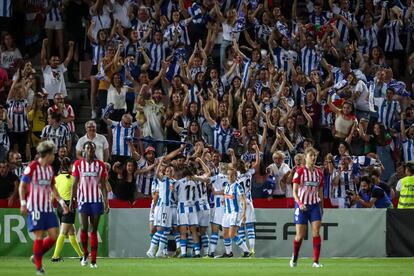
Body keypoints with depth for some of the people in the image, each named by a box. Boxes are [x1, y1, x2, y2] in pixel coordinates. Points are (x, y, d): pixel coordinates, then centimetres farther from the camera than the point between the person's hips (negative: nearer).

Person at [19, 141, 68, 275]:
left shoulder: (49, 168, 12)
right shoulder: (32, 167, -10)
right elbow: (22, 185, -8)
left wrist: (61, 201, 16)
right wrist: (23, 203, -15)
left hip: (48, 207, 7)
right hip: (35, 207, -7)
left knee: (54, 235, 1)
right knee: (39, 236, -7)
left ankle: (36, 256, 20)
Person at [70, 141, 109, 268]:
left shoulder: (100, 165, 5)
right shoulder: (78, 164, 4)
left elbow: (103, 185, 6)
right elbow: (75, 184, 6)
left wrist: (106, 202, -1)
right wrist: (72, 200, 1)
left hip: (96, 200, 1)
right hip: (83, 199, -1)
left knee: (94, 230, 1)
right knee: (84, 228, -11)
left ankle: (93, 260, 2)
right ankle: (85, 253, 12)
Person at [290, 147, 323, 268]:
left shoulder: (319, 173, 6)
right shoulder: (300, 172, -6)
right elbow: (294, 192, -7)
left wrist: (322, 207, 14)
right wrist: (299, 203, -22)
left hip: (315, 205, 3)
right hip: (302, 205, -3)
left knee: (316, 232, -11)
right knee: (300, 235, 0)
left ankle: (316, 261, -12)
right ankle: (294, 258, 26)